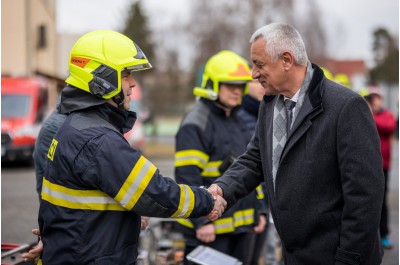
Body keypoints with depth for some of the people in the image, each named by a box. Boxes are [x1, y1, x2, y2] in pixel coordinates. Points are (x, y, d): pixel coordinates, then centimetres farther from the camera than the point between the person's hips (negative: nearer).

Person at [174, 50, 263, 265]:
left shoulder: (238, 122, 16)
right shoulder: (195, 125, -13)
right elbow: (187, 177, -18)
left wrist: (256, 211, 18)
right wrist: (201, 221, -21)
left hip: (241, 224, 9)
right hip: (209, 228, -9)